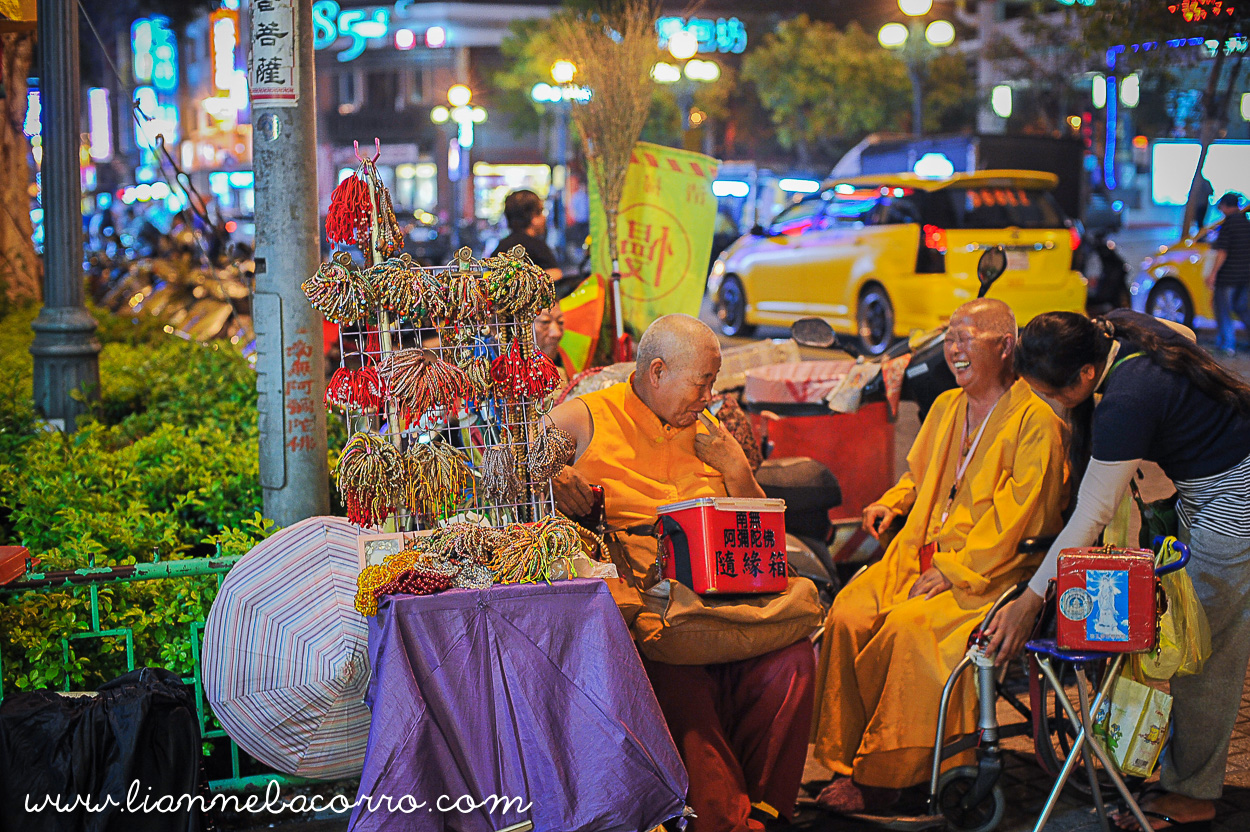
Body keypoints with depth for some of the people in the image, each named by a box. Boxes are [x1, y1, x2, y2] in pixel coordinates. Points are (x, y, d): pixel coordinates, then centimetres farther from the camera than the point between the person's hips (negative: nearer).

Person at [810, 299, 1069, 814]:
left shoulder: (1037, 419, -6)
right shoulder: (946, 408, 18)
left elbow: (1019, 518, -13)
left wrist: (955, 570, -18)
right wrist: (891, 503, 13)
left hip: (994, 571, -7)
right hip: (921, 554, 7)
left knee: (909, 626, -32)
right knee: (847, 615, -20)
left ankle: (882, 778, -21)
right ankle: (845, 764, -15)